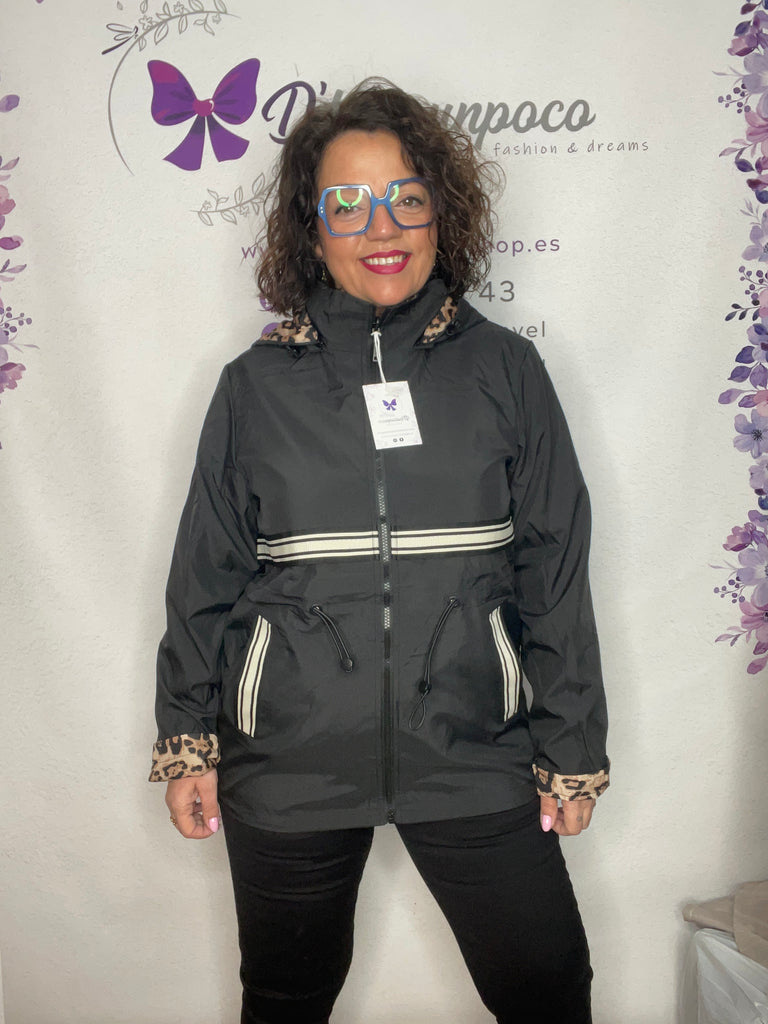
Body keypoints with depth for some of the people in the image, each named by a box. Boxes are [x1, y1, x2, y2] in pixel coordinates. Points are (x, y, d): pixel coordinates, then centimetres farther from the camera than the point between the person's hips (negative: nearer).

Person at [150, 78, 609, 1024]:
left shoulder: (504, 370, 0)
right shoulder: (256, 386, 0)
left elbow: (555, 575, 2)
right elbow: (205, 580, 4)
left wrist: (572, 750, 3)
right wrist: (187, 740, 4)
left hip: (473, 758, 0)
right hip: (287, 767, 1)